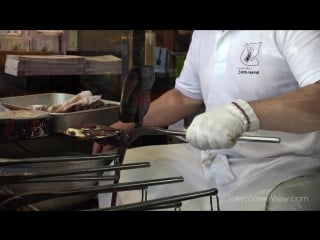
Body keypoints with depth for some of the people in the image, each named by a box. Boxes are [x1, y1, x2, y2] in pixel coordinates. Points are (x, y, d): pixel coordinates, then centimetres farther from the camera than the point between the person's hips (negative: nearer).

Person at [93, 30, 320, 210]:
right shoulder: (203, 34, 10)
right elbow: (184, 96, 20)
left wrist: (243, 113, -42)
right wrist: (124, 126, 12)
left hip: (275, 169, -7)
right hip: (209, 161, 7)